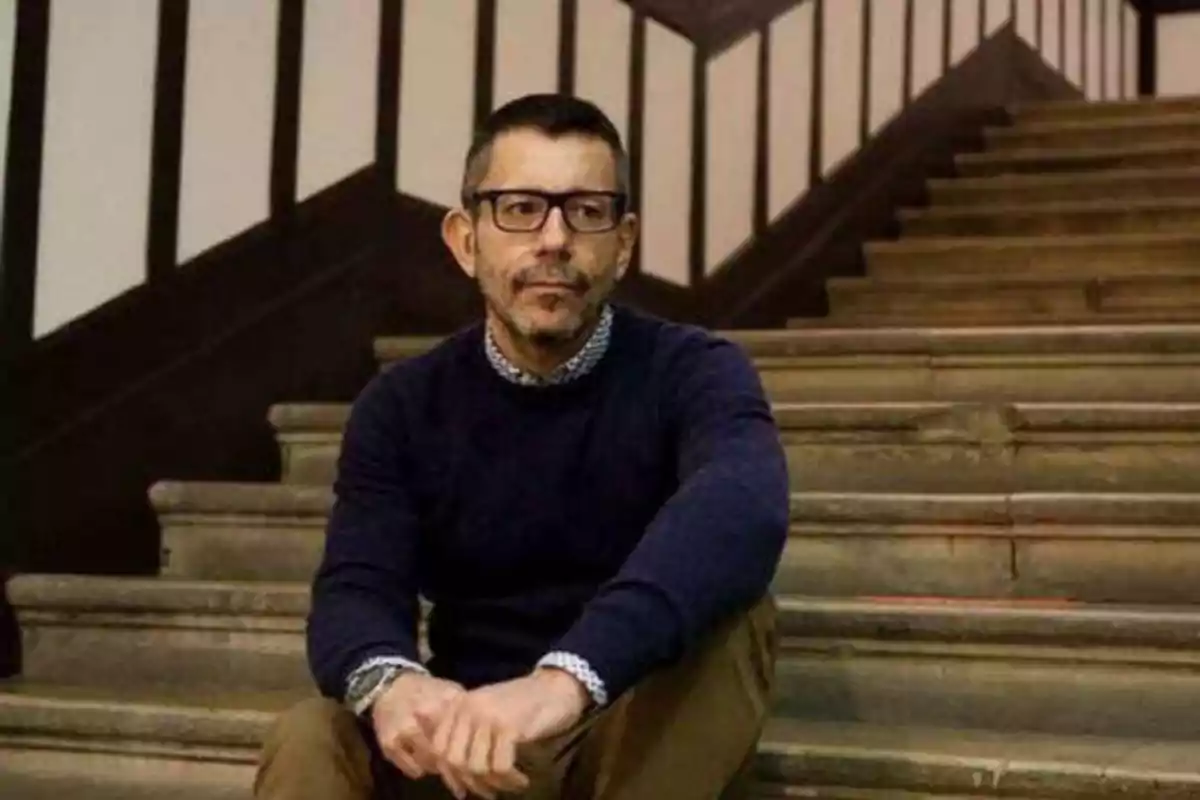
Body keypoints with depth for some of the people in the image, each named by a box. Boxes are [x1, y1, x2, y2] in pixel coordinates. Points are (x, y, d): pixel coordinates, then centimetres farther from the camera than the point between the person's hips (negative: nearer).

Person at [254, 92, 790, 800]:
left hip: (648, 739, -2)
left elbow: (742, 506, -33)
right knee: (308, 740, -27)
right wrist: (390, 683, -39)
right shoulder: (401, 406, 1)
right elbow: (356, 589, -12)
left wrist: (567, 678, -51)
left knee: (726, 610, -31)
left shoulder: (693, 372, -9)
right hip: (469, 738, 2)